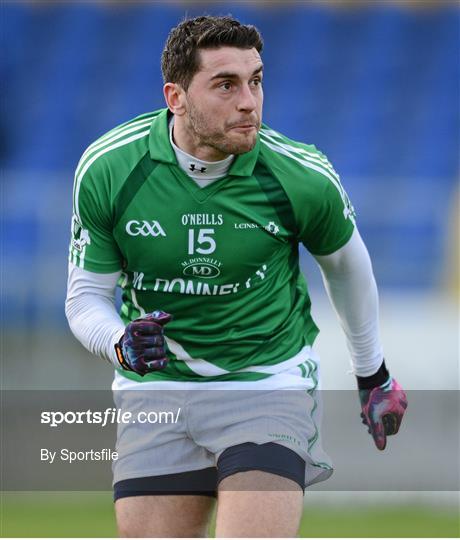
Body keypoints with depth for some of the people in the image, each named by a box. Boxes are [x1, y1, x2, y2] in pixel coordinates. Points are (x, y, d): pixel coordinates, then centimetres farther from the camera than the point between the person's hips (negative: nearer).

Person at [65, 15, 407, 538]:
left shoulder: (303, 177, -13)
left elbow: (345, 264, 10)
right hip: (156, 386, 2)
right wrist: (121, 345, -26)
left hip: (269, 380, -2)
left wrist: (373, 375, 22)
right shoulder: (106, 169, -13)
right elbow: (85, 298, -2)